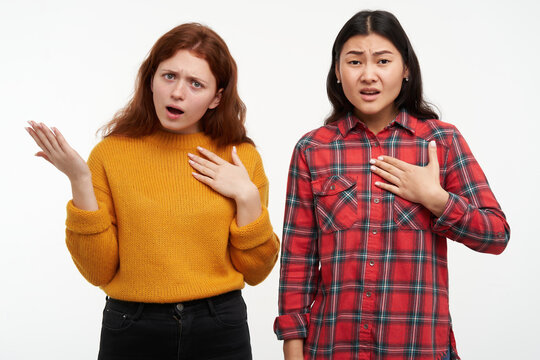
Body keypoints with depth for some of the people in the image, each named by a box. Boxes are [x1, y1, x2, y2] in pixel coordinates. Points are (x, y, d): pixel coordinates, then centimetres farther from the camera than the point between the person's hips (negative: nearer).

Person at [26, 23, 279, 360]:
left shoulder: (241, 158, 0)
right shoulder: (110, 154, -3)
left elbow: (255, 272, 1)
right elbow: (99, 271, -6)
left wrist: (247, 197, -11)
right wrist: (81, 183, -14)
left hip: (220, 331, 1)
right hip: (132, 331, -1)